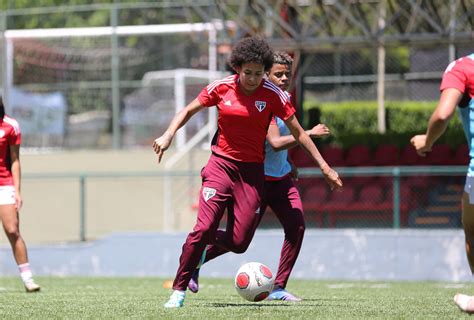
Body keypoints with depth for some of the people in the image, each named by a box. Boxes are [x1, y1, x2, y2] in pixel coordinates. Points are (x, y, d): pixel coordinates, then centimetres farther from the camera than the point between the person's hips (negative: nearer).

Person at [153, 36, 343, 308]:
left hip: (252, 171, 1)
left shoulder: (272, 94, -6)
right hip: (221, 164, -1)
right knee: (204, 227, -17)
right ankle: (179, 290, -5)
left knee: (239, 242, -4)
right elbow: (188, 111, 9)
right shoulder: (221, 88, -4)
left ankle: (199, 253, 28)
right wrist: (168, 136, -7)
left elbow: (298, 133, 0)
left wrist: (325, 167, -2)